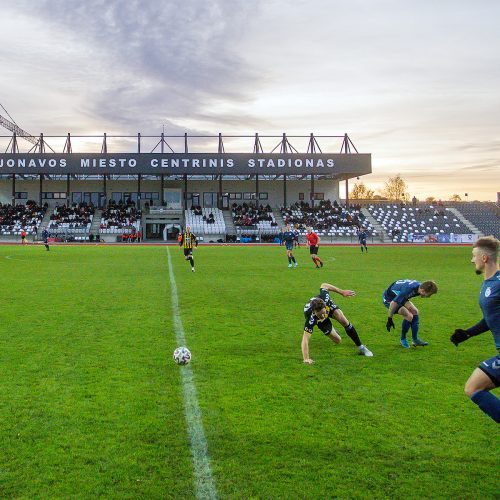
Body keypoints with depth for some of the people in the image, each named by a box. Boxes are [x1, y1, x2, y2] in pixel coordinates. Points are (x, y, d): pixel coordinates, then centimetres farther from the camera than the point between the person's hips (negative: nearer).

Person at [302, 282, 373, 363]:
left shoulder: (324, 297, -43)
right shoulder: (311, 318, -49)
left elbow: (323, 285, -20)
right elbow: (305, 339, -49)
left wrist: (342, 292, -14)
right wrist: (306, 359, -58)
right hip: (320, 322, -2)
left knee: (345, 322, -18)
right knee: (338, 340, -2)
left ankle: (360, 347, 5)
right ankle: (331, 331, 38)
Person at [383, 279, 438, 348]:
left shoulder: (420, 286, -12)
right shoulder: (408, 290, -39)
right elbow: (394, 303, -34)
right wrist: (389, 319, -25)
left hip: (398, 296, 9)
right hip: (389, 298, -9)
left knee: (415, 312, 2)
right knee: (409, 316, -19)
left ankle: (415, 339, 10)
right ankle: (403, 339, 3)